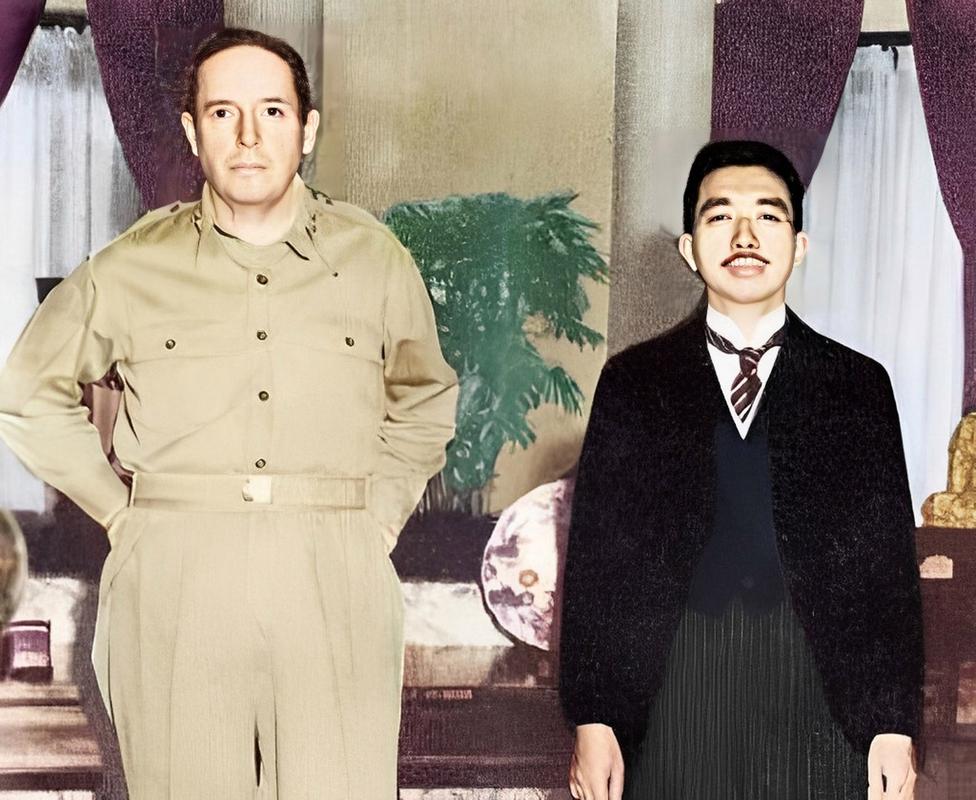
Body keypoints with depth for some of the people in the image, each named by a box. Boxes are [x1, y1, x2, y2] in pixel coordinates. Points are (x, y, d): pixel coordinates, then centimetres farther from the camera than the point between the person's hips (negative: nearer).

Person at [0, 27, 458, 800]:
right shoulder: (133, 268, 5)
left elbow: (425, 402, 24)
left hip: (336, 590, 0)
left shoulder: (376, 259, 7)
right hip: (174, 591, 0)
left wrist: (383, 516, 12)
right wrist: (118, 510, 9)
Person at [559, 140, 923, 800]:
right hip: (673, 695, 0)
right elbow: (594, 558, 5)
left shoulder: (859, 385, 9)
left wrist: (895, 726, -1)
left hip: (820, 701, 0)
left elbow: (892, 567, 6)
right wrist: (591, 720, -1)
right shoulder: (633, 381, 8)